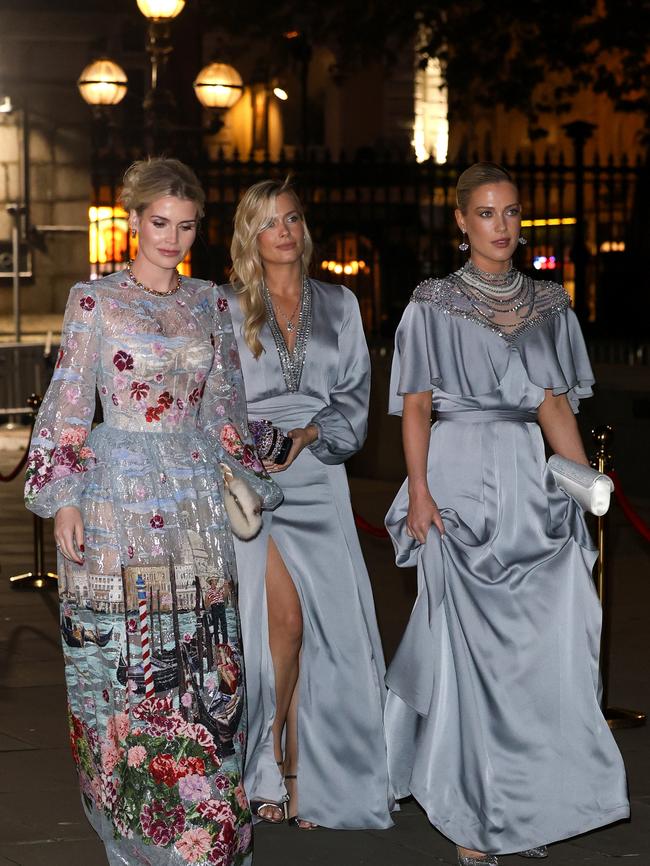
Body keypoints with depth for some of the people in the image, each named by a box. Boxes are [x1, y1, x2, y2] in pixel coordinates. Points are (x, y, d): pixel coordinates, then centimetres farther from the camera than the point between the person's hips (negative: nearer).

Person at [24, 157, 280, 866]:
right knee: (127, 664, -2)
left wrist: (246, 484, 10)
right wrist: (63, 498, -8)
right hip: (120, 492, -3)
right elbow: (68, 405, -2)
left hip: (197, 495, 4)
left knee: (201, 667, 3)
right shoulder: (95, 300, 0)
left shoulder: (208, 302, 11)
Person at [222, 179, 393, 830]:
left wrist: (307, 434, -9)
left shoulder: (338, 306, 13)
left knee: (329, 630, -5)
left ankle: (305, 777, 3)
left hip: (319, 476, 2)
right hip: (254, 478, -2)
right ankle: (268, 769, 2)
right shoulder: (229, 309, 8)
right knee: (285, 620, -12)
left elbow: (354, 394, 7)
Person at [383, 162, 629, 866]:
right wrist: (418, 489, -13)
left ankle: (522, 803, 14)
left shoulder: (549, 306, 12)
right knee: (470, 639, -3)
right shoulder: (433, 304, 1)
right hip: (460, 477, -3)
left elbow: (555, 405, 10)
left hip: (529, 481, 4)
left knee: (540, 636, 0)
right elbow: (415, 406, -1)